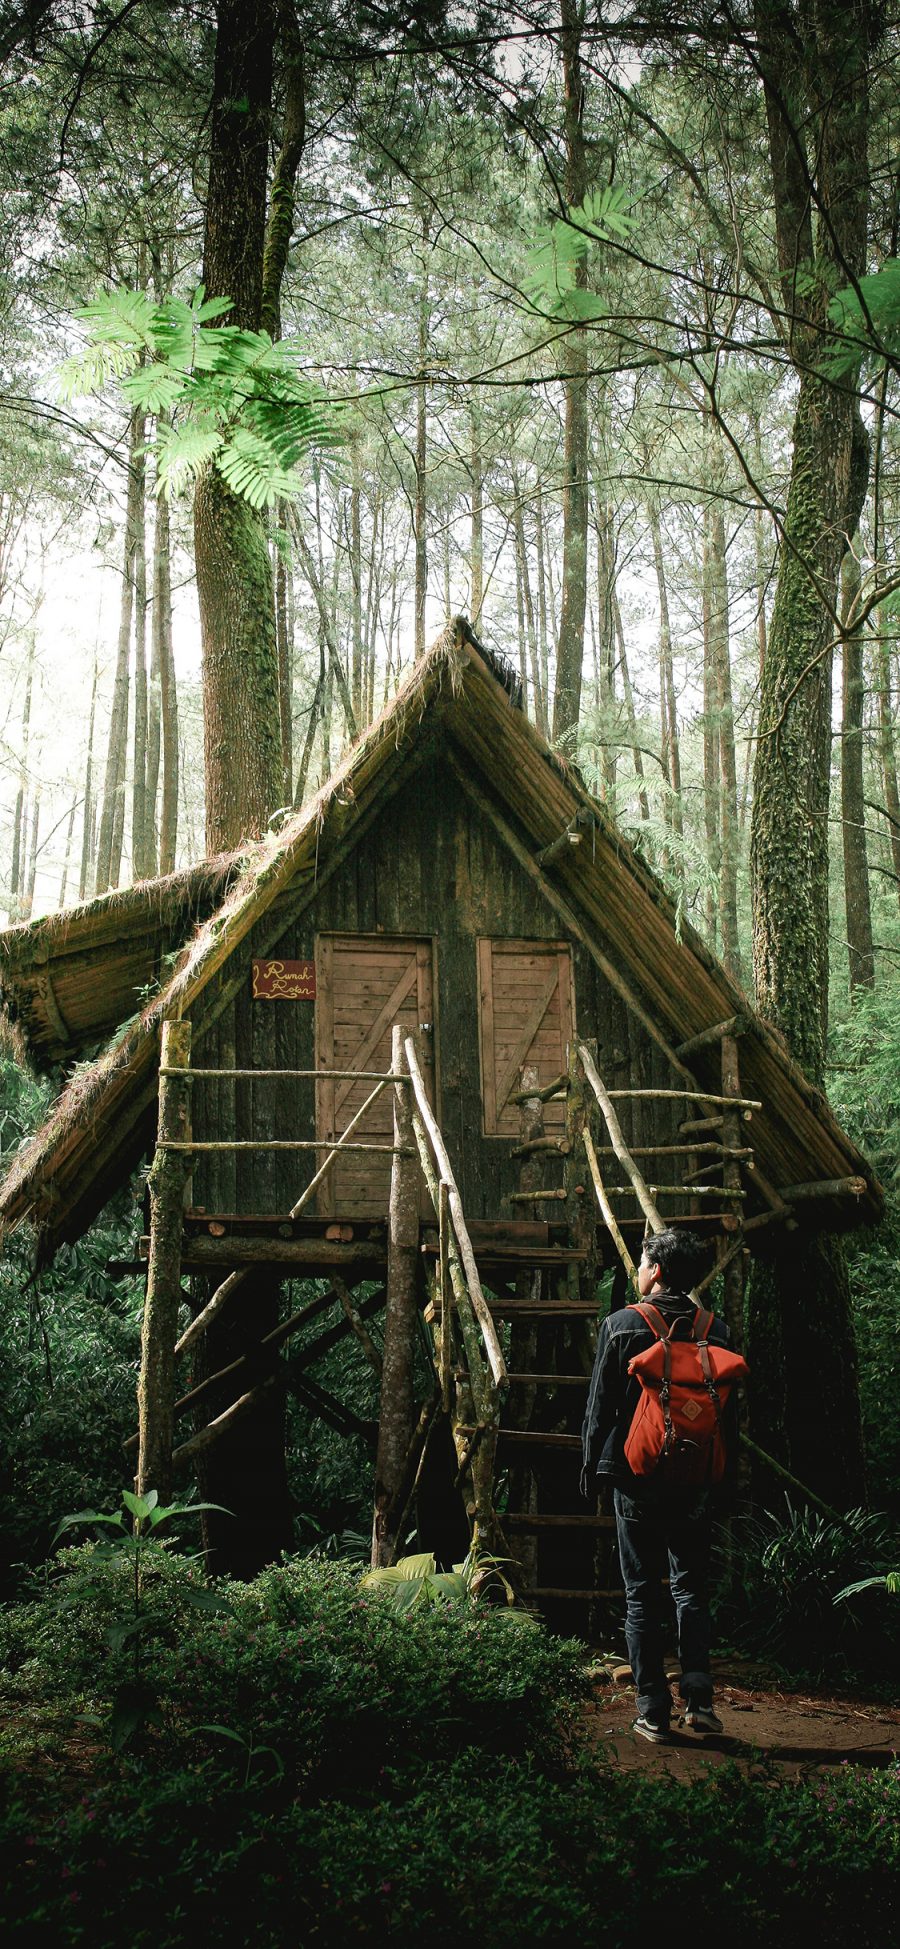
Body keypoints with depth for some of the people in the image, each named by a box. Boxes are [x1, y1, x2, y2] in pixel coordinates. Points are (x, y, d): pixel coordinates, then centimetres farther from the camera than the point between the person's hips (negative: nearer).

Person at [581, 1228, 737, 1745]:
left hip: (637, 1476, -2)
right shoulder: (716, 1331, 1)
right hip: (697, 1481, 2)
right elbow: (730, 1412, 6)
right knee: (693, 1589, 13)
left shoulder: (622, 1325, -6)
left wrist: (591, 1466, 8)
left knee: (643, 1596, 5)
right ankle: (699, 1698, 2)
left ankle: (654, 1712, 4)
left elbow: (601, 1405, -3)